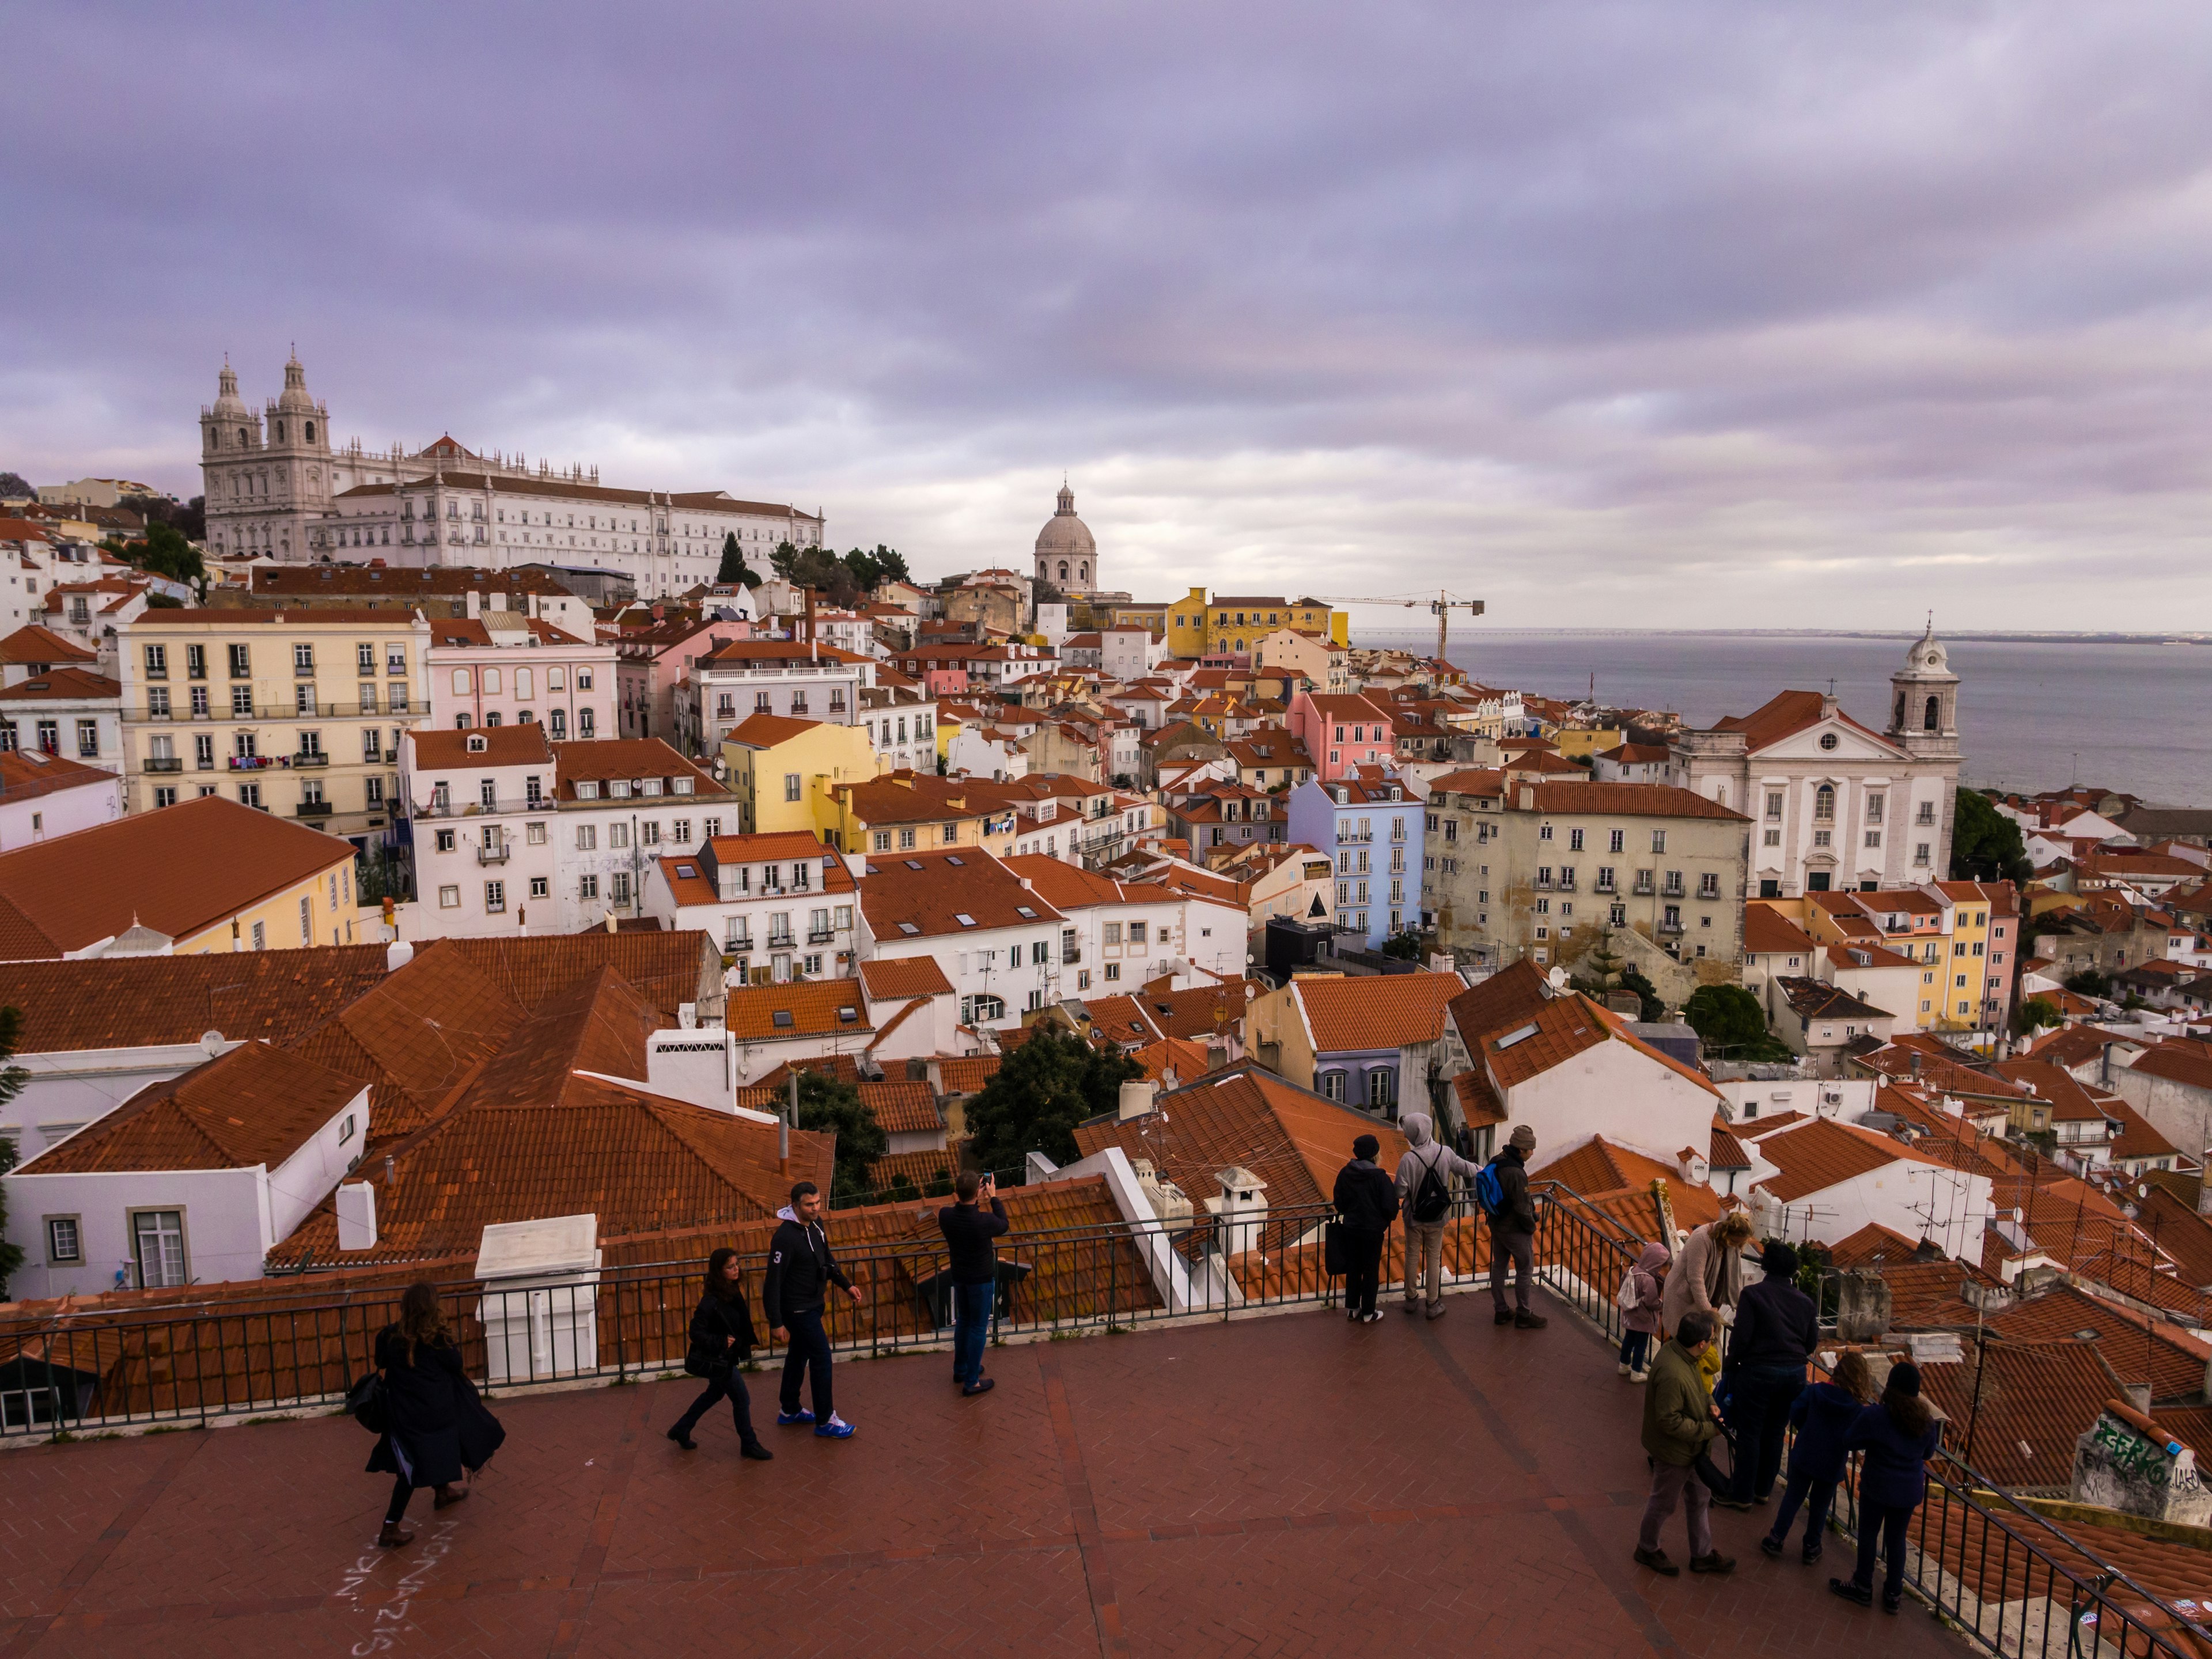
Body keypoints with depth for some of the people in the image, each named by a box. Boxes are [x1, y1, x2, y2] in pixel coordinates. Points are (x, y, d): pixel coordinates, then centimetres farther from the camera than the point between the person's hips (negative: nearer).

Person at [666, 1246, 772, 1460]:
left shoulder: (733, 1292, -1)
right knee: (741, 1400, 3)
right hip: (717, 1360, -9)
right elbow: (696, 1333, -23)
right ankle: (749, 1445, 20)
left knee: (715, 1393, 25)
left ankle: (681, 1430, 41)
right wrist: (721, 1342, -24)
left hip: (726, 1357, 9)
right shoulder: (712, 1301, -26)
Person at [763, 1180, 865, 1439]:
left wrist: (846, 1284, 13)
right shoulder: (785, 1237, -27)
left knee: (798, 1356, 21)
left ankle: (790, 1411, 38)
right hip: (799, 1309, -9)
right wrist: (776, 1322, -23)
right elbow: (773, 1282, -25)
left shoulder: (815, 1225, -1)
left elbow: (826, 1259, 16)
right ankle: (825, 1421, 11)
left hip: (812, 1305, 9)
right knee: (822, 1359, -2)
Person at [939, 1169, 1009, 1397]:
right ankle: (971, 1382, 19)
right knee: (978, 1328, 9)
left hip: (959, 1276, 5)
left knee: (963, 1321, 24)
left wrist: (977, 1197, 3)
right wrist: (993, 1197, 0)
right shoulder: (984, 1222, -31)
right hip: (982, 1279, -5)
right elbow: (1003, 1225, -7)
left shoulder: (945, 1215, -17)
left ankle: (960, 1369, 40)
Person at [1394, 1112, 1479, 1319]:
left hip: (1414, 1217, -2)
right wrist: (1480, 1169, 23)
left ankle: (1411, 1299, 29)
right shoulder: (1445, 1153, -13)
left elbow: (1400, 1192, -21)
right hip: (1437, 1218, 2)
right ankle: (1433, 1304, 21)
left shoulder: (1408, 1159, -24)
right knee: (1434, 1258, 14)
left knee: (1412, 1256, 16)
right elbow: (1465, 1168, 2)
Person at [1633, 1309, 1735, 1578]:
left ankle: (1702, 1554, 42)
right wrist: (1709, 1429, -21)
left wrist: (1709, 1404, -6)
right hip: (1673, 1451, -9)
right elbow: (1670, 1422, -31)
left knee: (1700, 1499, 24)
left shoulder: (1679, 1352, -8)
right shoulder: (1672, 1374, -38)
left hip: (1690, 1448, 9)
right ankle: (1647, 1549, 37)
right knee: (1663, 1503, 14)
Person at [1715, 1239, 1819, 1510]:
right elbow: (1812, 1344, 8)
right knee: (1775, 1432, 18)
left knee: (1749, 1434, 6)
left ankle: (1742, 1495, 12)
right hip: (1795, 1374, 5)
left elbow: (1741, 1338, -14)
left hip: (1759, 1371, -5)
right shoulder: (1805, 1301, 4)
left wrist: (1730, 1366, 1)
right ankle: (1764, 1489, 29)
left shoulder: (1753, 1294, -12)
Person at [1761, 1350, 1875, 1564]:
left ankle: (1776, 1540, 18)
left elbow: (1795, 1414, -4)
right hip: (1832, 1465, -1)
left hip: (1804, 1456, 1)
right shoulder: (1857, 1408, -15)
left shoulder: (1816, 1391, -11)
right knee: (1819, 1506, 15)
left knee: (1792, 1498, 13)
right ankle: (1811, 1548, 26)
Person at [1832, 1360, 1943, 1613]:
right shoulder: (1927, 1420, -8)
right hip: (1910, 1491, 4)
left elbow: (1851, 1442, -10)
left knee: (1868, 1535, 12)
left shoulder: (1874, 1415, -22)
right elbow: (1929, 1453, 8)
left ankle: (1863, 1587, 25)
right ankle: (1894, 1594, 27)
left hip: (1877, 1487, -4)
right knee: (1897, 1538, 17)